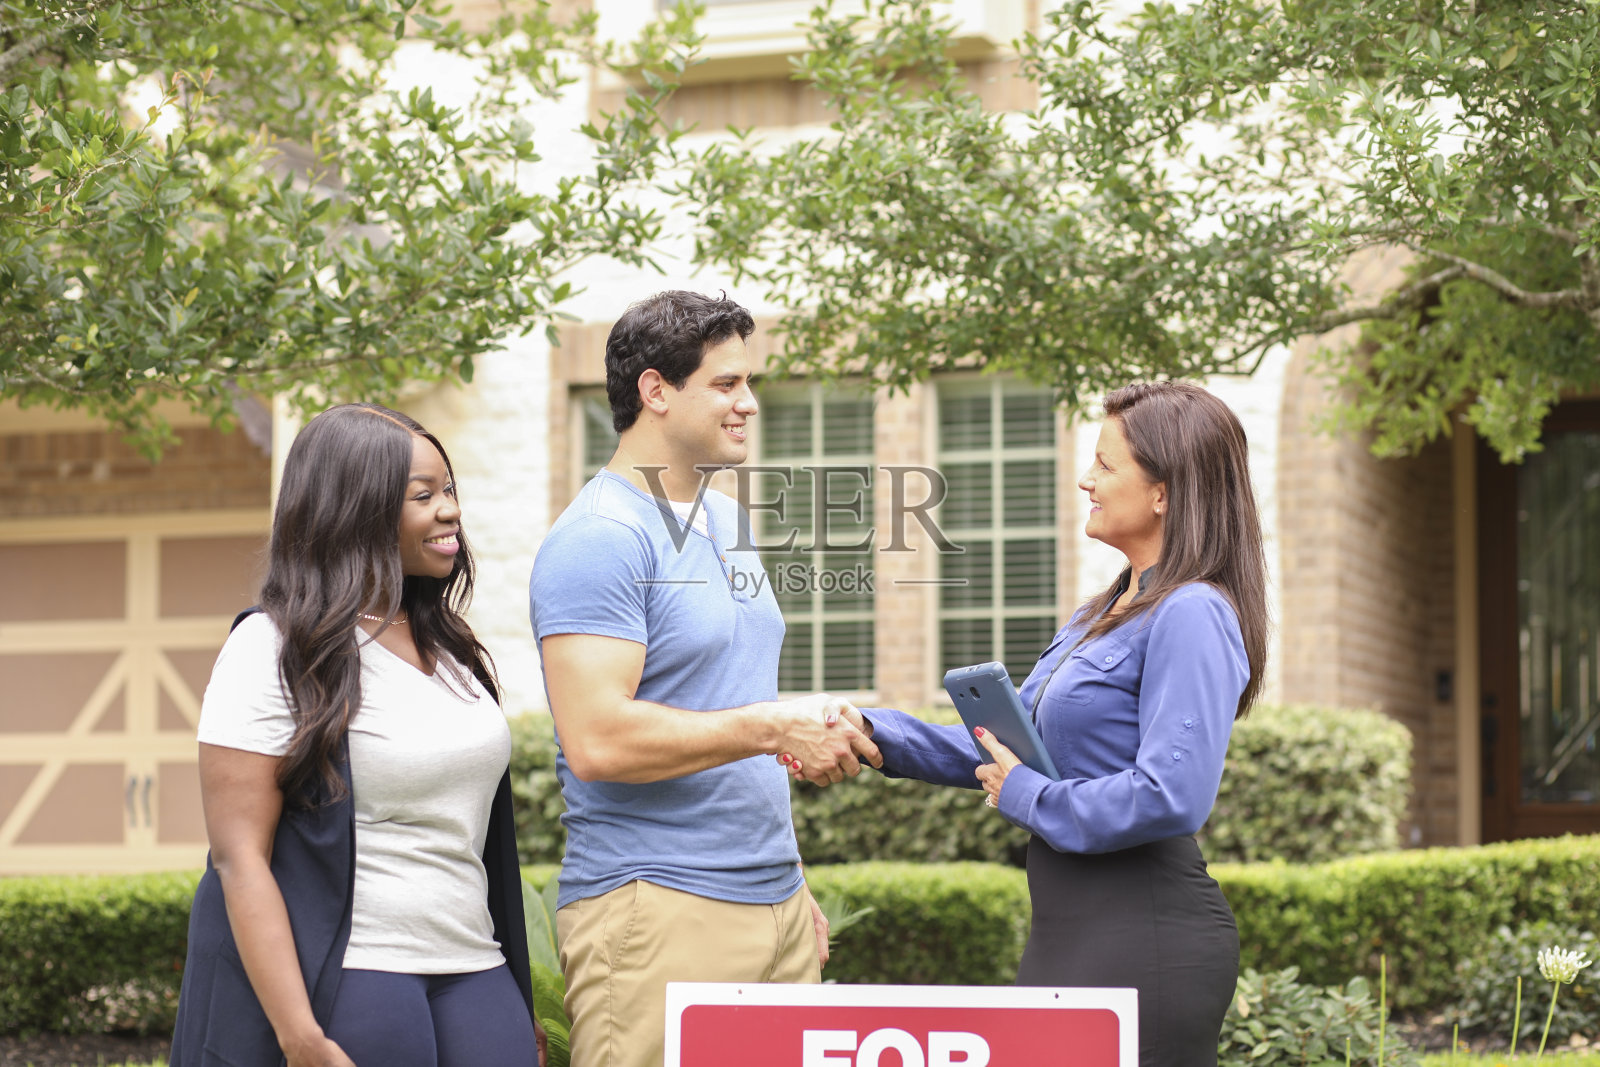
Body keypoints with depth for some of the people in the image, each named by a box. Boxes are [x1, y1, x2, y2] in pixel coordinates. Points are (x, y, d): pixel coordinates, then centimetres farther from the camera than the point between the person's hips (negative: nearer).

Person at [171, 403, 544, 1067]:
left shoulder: (449, 646, 16)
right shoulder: (274, 650, -6)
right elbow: (238, 856, -13)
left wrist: (519, 1007, 17)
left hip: (471, 975, 6)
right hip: (343, 985, -6)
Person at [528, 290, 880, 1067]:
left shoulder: (729, 524, 17)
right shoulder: (602, 538, -12)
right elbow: (598, 740, -22)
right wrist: (774, 727, -18)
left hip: (772, 907, 8)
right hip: (655, 914, -8)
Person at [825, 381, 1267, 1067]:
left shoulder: (1191, 617, -15)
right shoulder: (1100, 616, 17)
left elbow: (1172, 797, -25)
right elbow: (1004, 747, 21)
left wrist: (1029, 798, -12)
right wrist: (871, 734, 9)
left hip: (1145, 940, -10)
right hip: (1070, 932, 10)